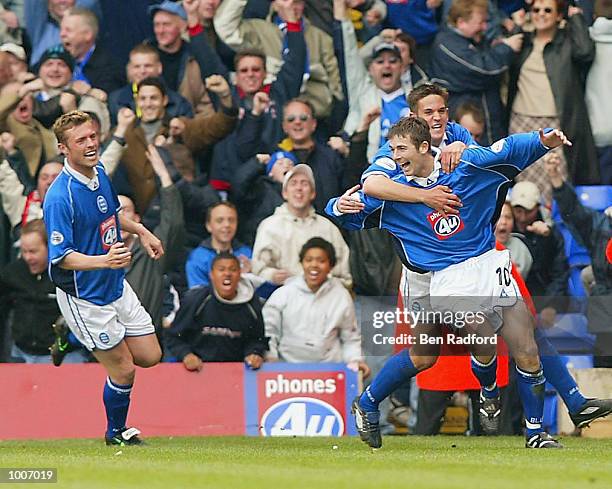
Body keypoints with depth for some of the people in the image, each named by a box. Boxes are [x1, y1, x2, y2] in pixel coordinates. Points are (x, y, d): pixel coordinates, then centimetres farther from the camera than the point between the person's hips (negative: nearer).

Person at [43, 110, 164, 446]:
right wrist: (104, 260, -40)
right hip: (84, 297, -8)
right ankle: (116, 433, 28)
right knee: (123, 370, 1)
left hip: (116, 286, 8)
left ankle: (77, 340, 32)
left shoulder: (99, 173, -1)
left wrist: (140, 231, 12)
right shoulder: (59, 197, -27)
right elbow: (61, 257, -27)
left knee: (149, 356, 13)